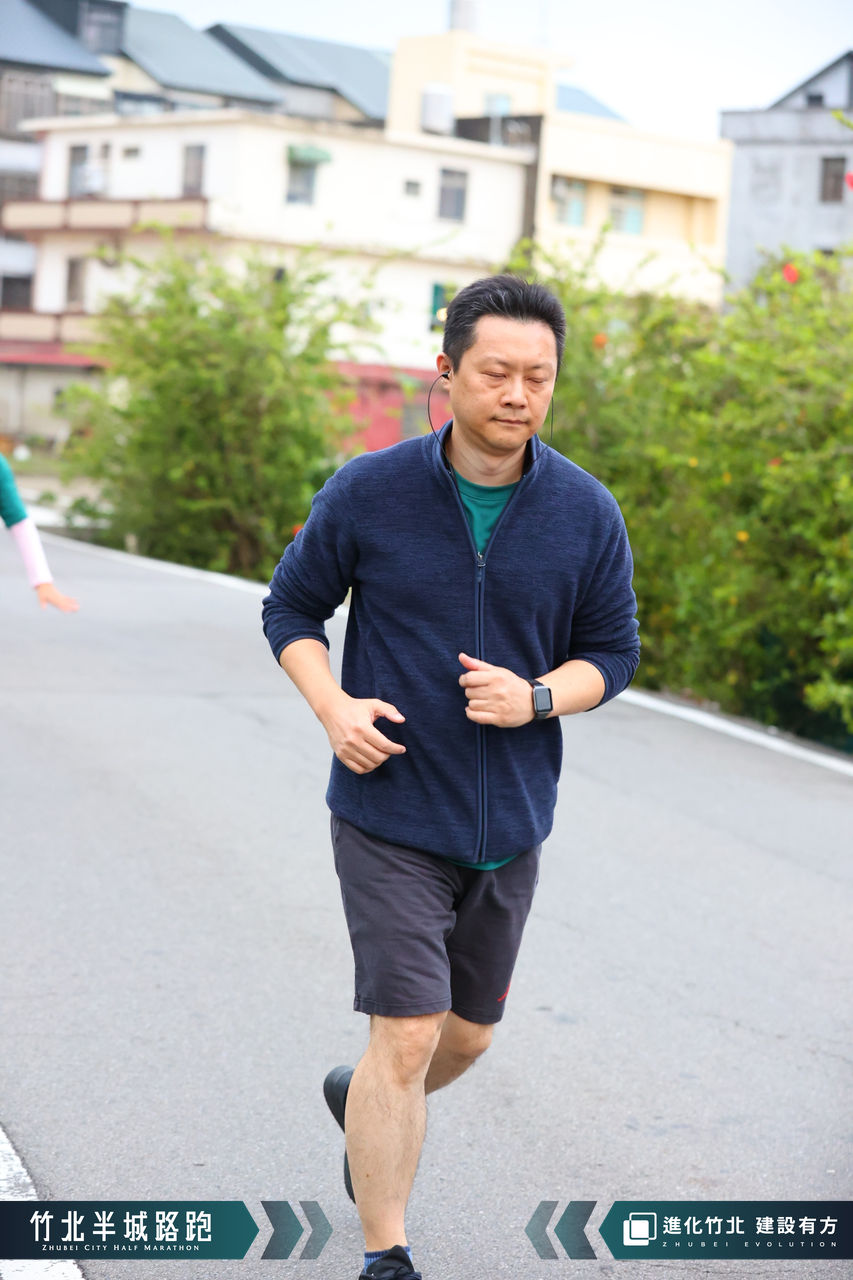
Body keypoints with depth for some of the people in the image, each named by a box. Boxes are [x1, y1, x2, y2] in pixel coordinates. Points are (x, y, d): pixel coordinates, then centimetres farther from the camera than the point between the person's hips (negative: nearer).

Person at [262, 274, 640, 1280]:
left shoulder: (587, 514, -5)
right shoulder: (367, 495, -10)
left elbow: (613, 653, 4)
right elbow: (291, 610, 2)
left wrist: (537, 698, -17)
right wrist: (333, 707, -15)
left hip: (510, 822, 4)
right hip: (390, 819, -4)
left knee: (466, 1036, 18)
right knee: (408, 1037, -9)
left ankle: (359, 1103, 49)